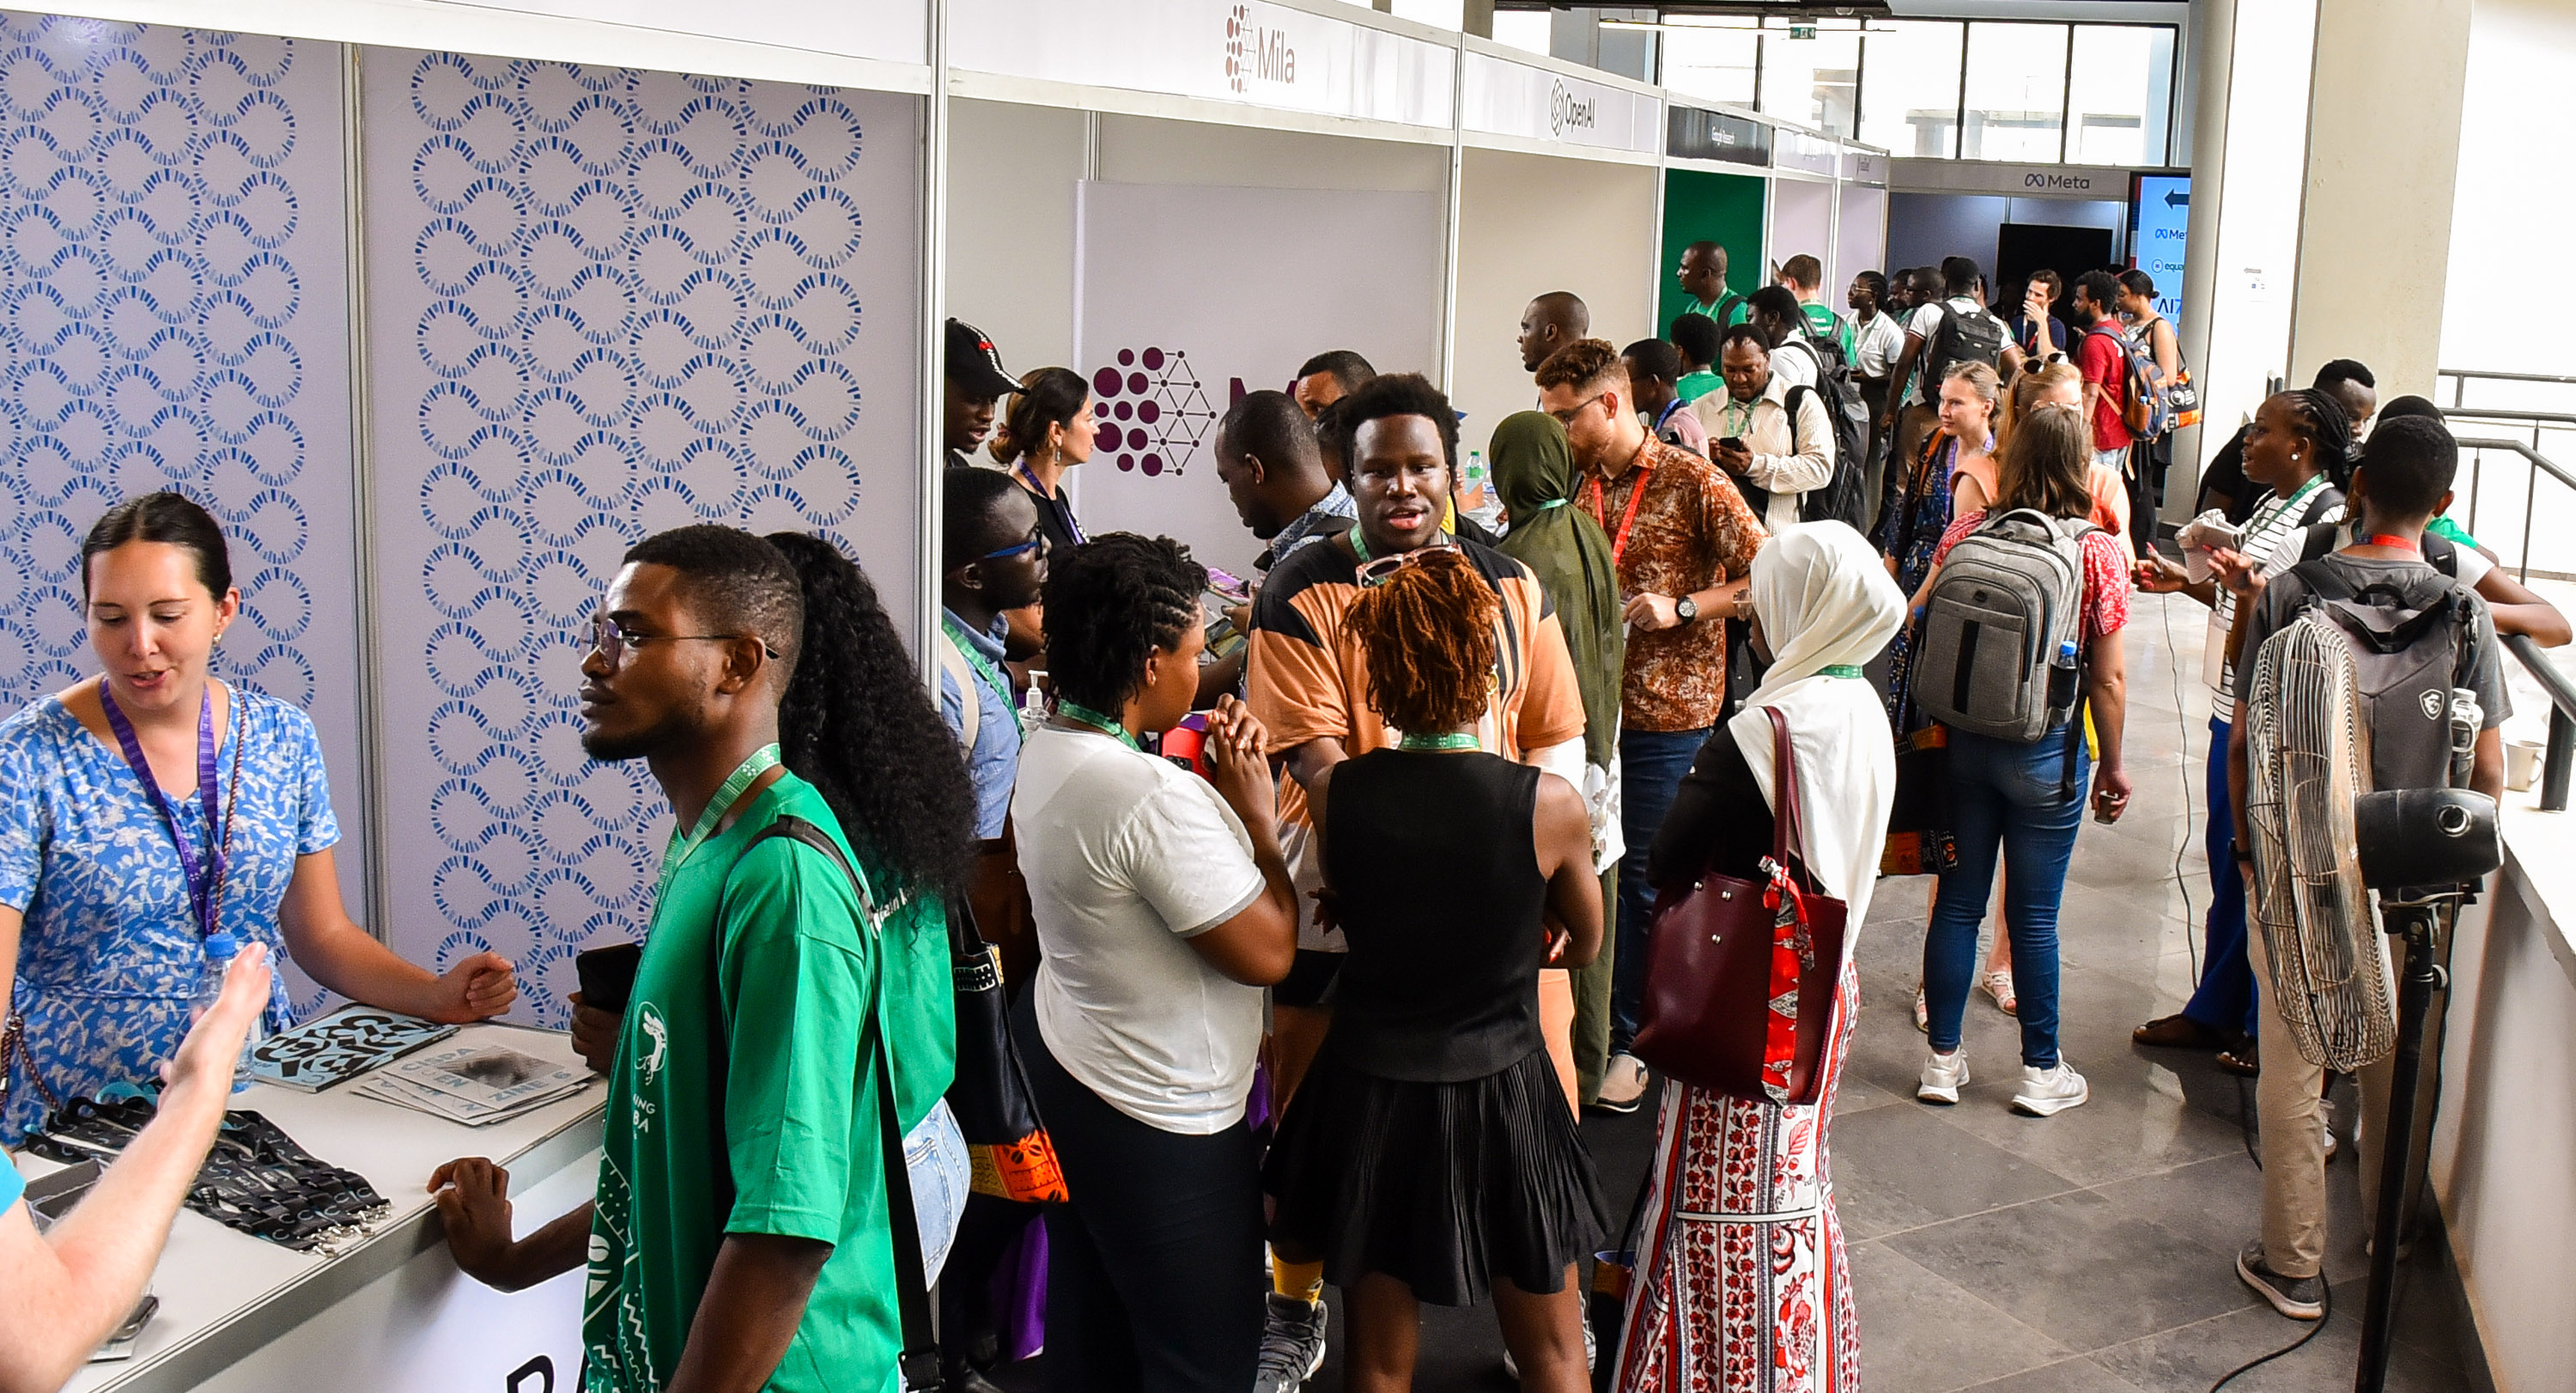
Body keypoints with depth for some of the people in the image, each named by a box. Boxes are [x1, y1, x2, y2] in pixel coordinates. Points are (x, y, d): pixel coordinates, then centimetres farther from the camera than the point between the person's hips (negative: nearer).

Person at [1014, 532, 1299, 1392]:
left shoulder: (1044, 753, 0)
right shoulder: (1157, 797, -30)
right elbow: (1267, 953, -25)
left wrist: (1219, 794, -3)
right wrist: (1259, 819, -13)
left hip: (1060, 1059, 10)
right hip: (1158, 1119, -9)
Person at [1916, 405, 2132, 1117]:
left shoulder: (1966, 533, -4)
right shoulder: (2100, 553, -11)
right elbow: (2109, 678, -8)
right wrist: (2112, 765, 4)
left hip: (1963, 737, 2)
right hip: (2047, 750, -2)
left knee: (1958, 900, 11)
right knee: (2033, 912, 7)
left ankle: (1943, 1059, 20)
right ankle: (2041, 1071, 20)